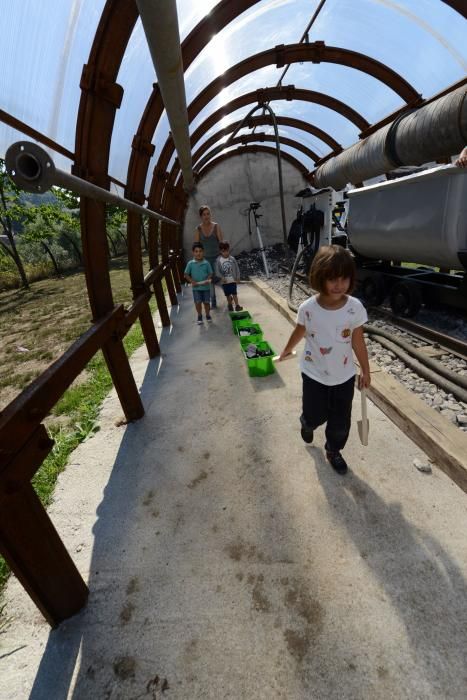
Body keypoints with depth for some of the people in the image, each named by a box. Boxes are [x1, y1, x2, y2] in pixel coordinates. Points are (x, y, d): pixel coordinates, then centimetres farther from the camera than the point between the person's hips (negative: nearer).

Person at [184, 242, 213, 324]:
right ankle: (199, 316, 23)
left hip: (206, 287, 0)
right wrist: (192, 281, -13)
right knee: (198, 302, 4)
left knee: (206, 302, 10)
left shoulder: (206, 263, -5)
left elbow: (210, 274, 2)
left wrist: (208, 280, -16)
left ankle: (208, 315, 29)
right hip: (196, 287, 0)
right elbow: (186, 274, 0)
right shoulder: (190, 264, -5)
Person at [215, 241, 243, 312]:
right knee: (227, 294, 14)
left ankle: (237, 305, 6)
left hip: (233, 280, 0)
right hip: (224, 281, 0)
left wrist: (238, 277, -1)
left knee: (234, 293, 0)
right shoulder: (218, 260, -8)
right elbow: (217, 270, -11)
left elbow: (237, 268, 2)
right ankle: (230, 304, 34)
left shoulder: (232, 259, -4)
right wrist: (221, 277, -23)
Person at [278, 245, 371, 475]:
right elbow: (299, 332, 2)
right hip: (314, 374, -1)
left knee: (340, 421, 14)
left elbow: (358, 342, -5)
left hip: (344, 376, 1)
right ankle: (306, 424, 53)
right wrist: (287, 350, 18)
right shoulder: (307, 308, -19)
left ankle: (333, 451, 44)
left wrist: (366, 371, 4)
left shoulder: (355, 308, -17)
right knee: (314, 416, 15)